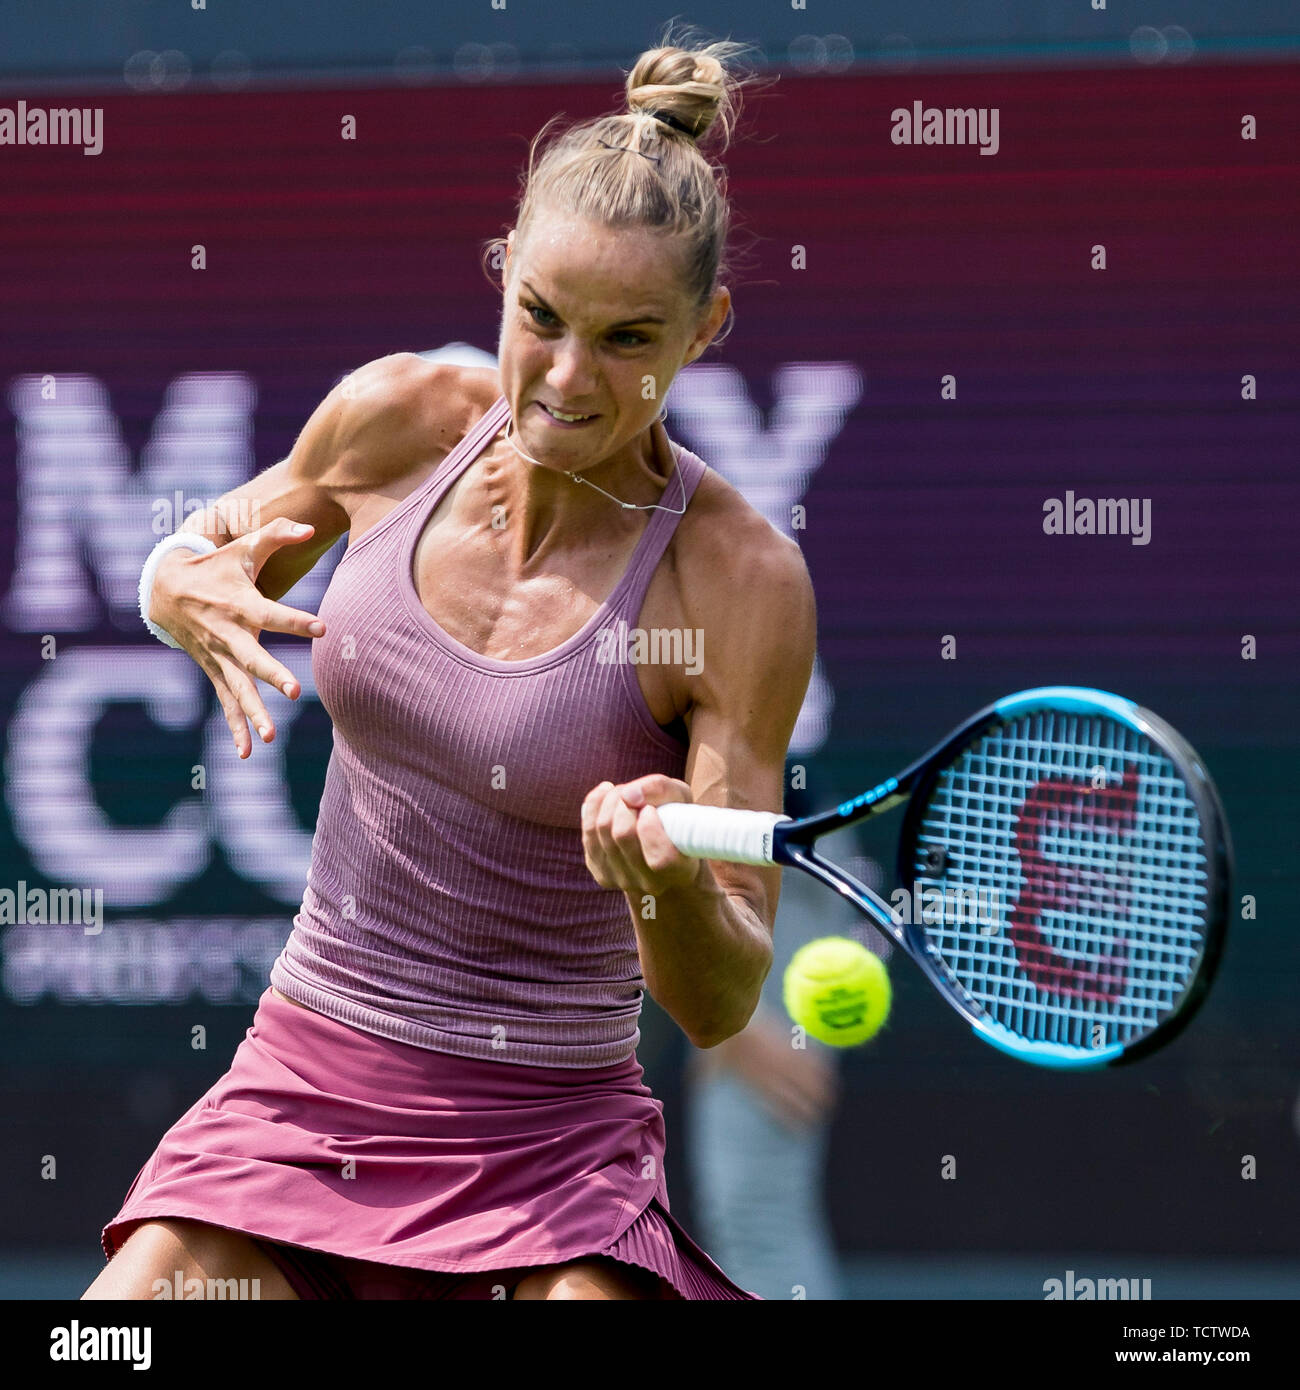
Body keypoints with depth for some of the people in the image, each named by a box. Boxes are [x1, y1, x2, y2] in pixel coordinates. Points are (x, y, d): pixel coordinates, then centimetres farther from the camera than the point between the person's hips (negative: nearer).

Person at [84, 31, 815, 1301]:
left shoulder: (740, 582, -13)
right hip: (298, 1089, 3)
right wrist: (194, 596, -5)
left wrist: (673, 884, -34)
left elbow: (719, 1005, -13)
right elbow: (189, 562, 18)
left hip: (550, 1142, -2)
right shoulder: (398, 420, -3)